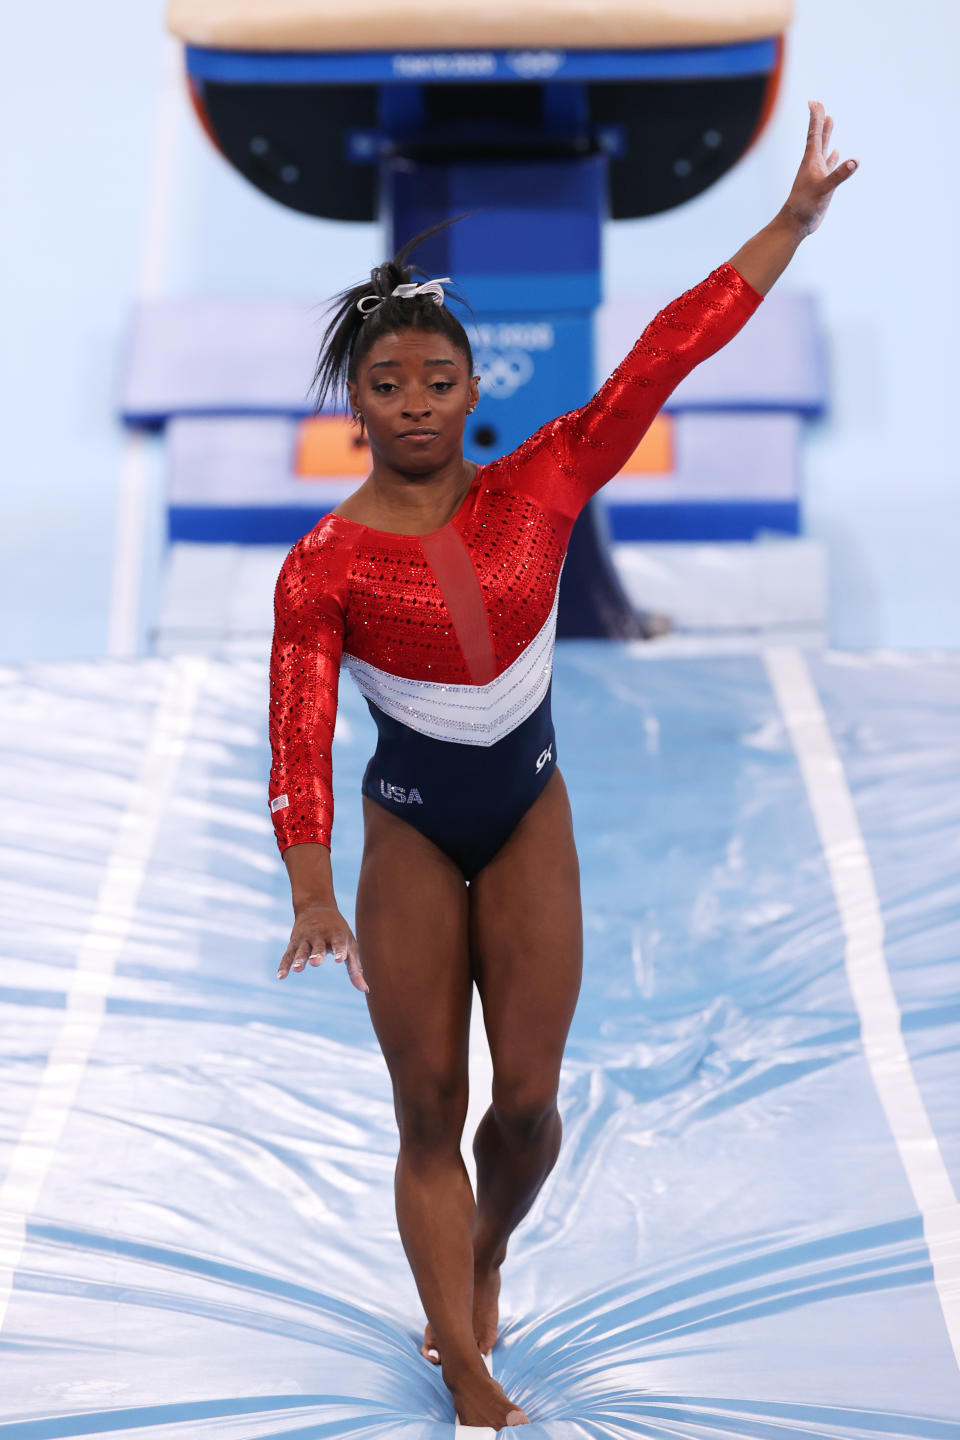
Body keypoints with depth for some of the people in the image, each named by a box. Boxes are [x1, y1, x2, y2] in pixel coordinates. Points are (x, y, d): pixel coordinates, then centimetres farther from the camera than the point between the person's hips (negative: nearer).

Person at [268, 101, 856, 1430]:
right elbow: (298, 736, -22)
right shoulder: (324, 567, -15)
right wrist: (312, 888, -37)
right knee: (430, 1116, 4)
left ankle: (483, 1259, 39)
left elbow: (664, 355, -12)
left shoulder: (538, 491, -9)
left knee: (528, 1104, 6)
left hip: (530, 822, 2)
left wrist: (797, 217, -15)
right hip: (409, 837, -2)